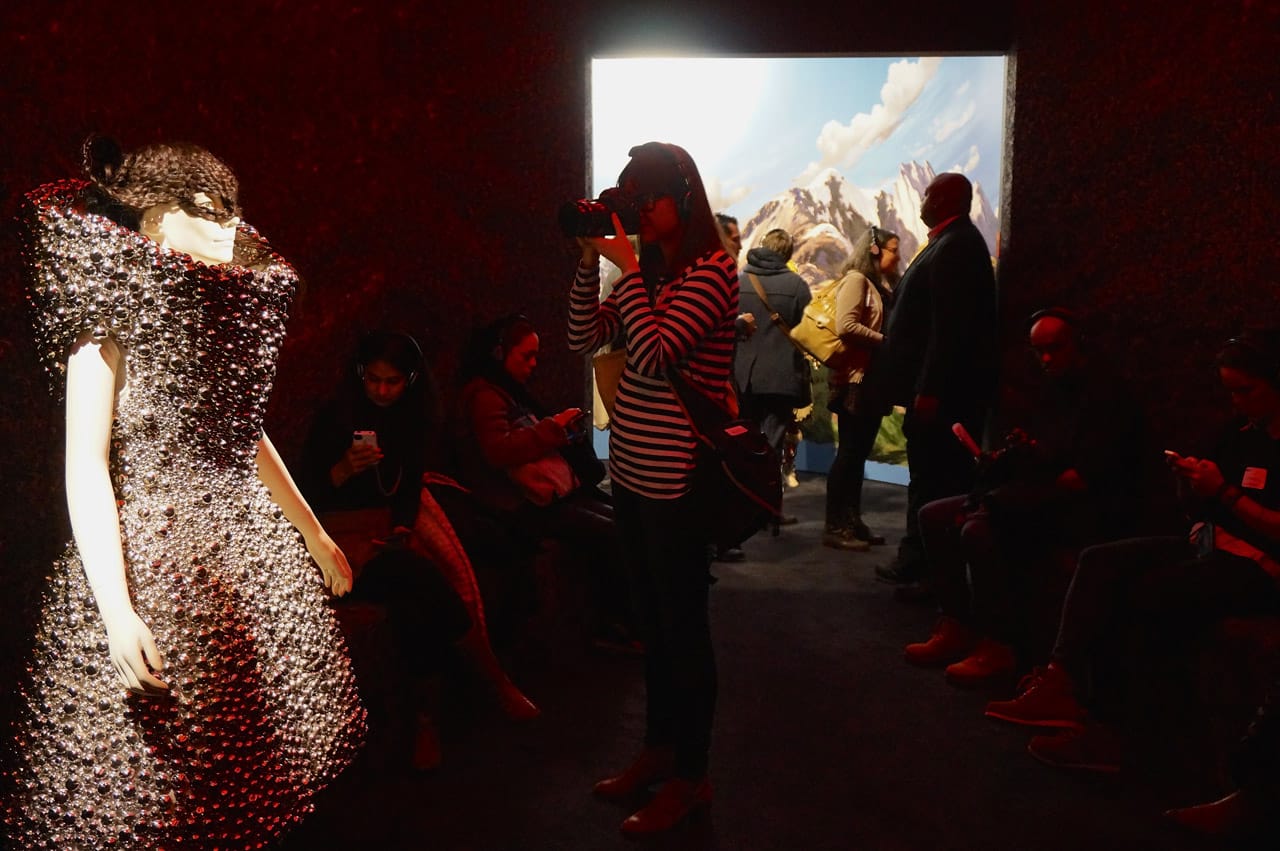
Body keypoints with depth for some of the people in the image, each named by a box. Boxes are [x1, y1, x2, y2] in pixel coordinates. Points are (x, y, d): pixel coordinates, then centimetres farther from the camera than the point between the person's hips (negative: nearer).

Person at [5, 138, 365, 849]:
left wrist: (315, 536, 23)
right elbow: (85, 466, -14)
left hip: (253, 557, 6)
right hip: (153, 562, -6)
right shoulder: (113, 319, -8)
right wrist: (117, 611, -23)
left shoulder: (222, 316, 11)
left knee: (248, 764, 13)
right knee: (147, 787, 5)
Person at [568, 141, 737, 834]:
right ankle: (658, 750, 35)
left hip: (675, 476, -8)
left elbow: (654, 355, -22)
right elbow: (584, 339, 8)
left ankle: (690, 777, 20)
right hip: (631, 466, 8)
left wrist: (628, 266, -17)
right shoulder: (648, 269, 11)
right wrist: (590, 261, 0)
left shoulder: (712, 270, -13)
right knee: (651, 618, 18)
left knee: (681, 623, 3)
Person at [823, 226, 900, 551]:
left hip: (875, 379, 8)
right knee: (848, 453, -5)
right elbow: (846, 326, -19)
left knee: (859, 453, 10)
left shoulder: (883, 284, 18)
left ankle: (852, 521, 16)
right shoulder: (856, 279, -8)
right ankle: (835, 527, 0)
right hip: (855, 379, -8)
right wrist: (884, 341, -13)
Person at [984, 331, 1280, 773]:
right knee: (1101, 561, -10)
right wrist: (1193, 485, -5)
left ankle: (1110, 724, -17)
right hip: (1208, 545, 8)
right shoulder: (1242, 433, 13)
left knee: (1147, 592, -29)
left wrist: (1224, 493, -19)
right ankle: (1060, 685, -19)